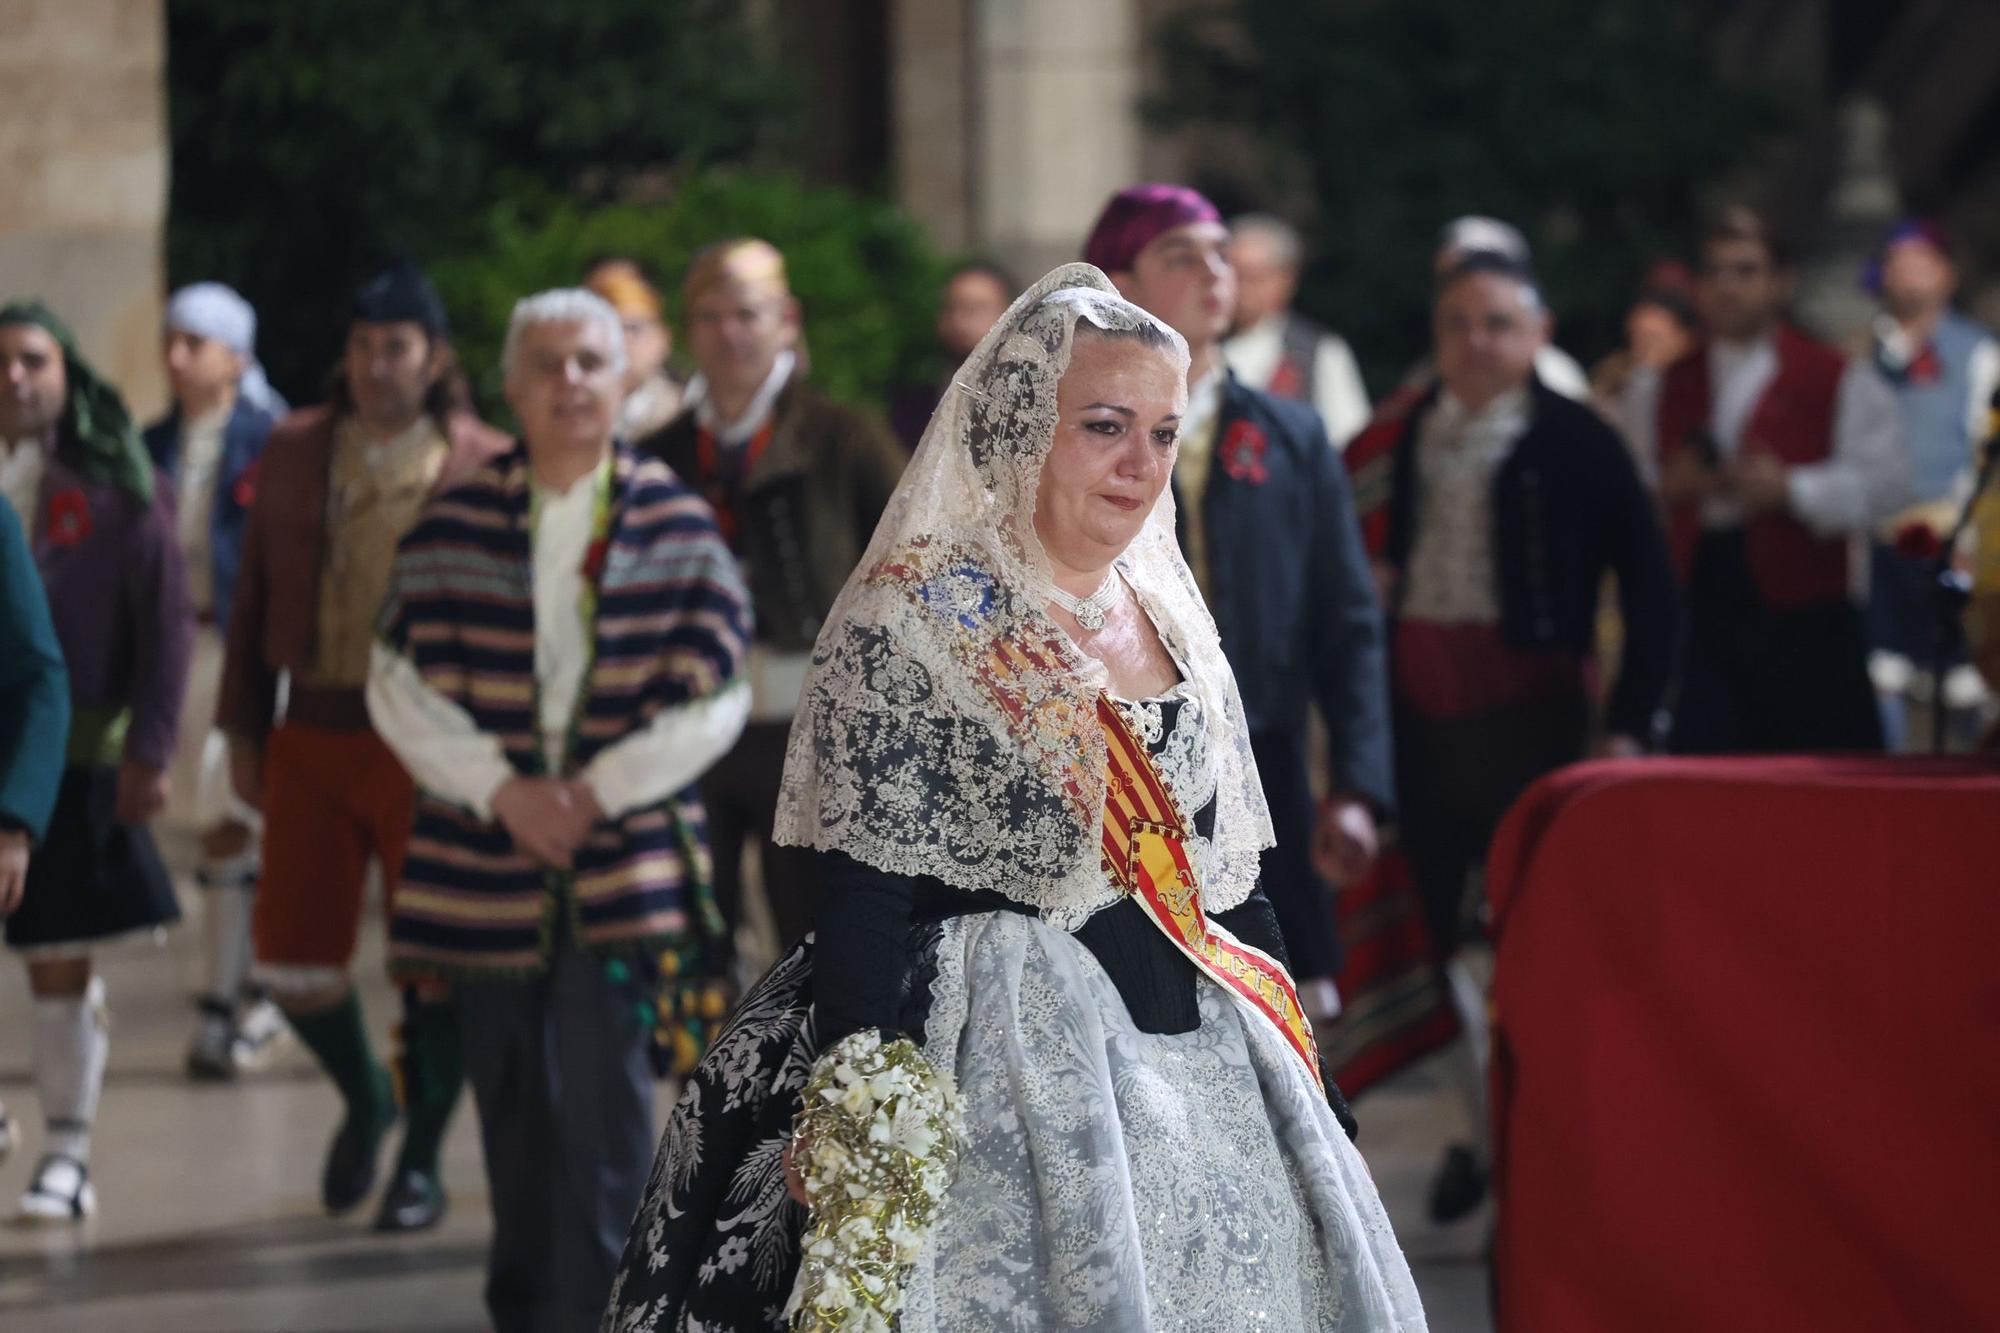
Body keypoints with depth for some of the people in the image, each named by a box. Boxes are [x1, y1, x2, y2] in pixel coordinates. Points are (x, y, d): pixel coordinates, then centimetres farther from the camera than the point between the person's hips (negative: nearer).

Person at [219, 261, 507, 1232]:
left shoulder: (485, 469, -3)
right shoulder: (294, 453, 8)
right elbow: (254, 598, 12)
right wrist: (244, 731, 9)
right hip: (313, 738, 3)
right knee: (292, 956, 2)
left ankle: (422, 1160, 19)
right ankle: (364, 1097, 31)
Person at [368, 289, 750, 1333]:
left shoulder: (677, 528, 2)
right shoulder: (454, 525, 4)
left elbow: (715, 697, -1)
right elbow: (398, 687, 1)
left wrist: (595, 794, -9)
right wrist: (505, 792, -10)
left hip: (623, 858, -2)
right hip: (484, 866, 2)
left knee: (603, 1106, -10)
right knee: (511, 1106, 9)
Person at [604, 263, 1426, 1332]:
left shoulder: (1173, 624, 14)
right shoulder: (911, 622, -7)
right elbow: (863, 907, -12)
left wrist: (1307, 1101, 13)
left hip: (1207, 1072, 7)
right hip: (1000, 1076, -7)